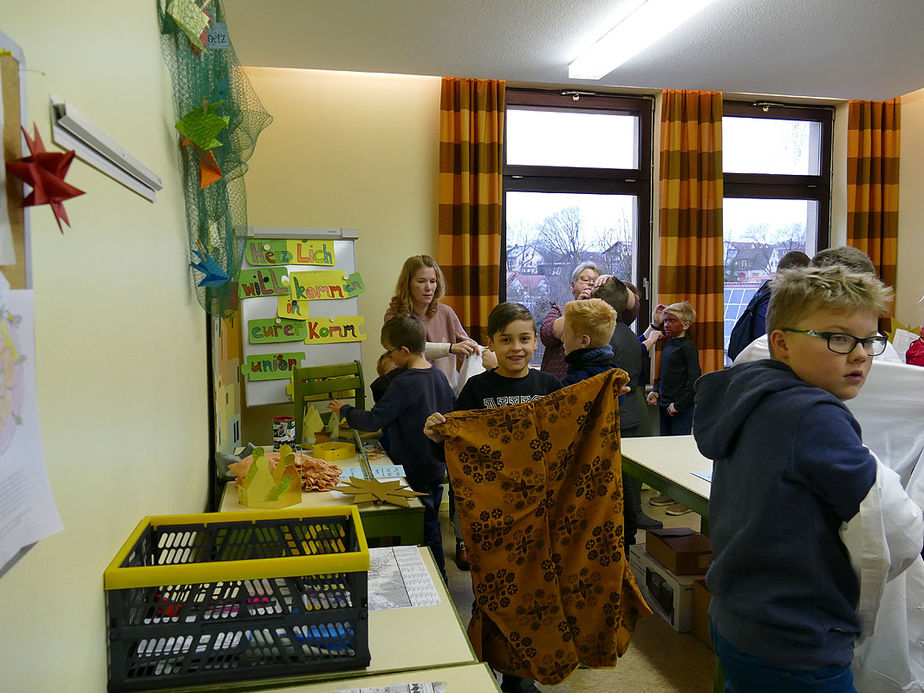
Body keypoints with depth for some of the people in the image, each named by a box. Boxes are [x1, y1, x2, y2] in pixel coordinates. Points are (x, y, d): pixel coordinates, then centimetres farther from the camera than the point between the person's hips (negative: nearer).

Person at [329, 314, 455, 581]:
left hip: (415, 473, -9)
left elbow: (373, 421, -22)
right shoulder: (439, 375, 3)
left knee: (421, 533, 4)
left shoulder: (405, 383, -22)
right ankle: (439, 577, 31)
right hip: (436, 468, 9)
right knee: (430, 526, 20)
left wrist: (344, 410, -6)